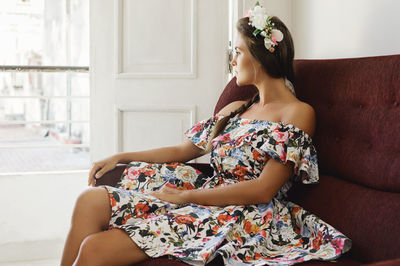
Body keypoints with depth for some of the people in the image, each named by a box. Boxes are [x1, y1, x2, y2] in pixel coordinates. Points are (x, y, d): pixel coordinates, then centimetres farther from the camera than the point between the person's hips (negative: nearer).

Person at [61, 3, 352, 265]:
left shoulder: (298, 113, -4)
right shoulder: (235, 110, 20)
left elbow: (263, 190, -13)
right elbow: (182, 151, 24)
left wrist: (185, 195, -13)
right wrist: (121, 157, 15)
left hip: (246, 220, -7)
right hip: (203, 201, 7)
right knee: (91, 200, -14)